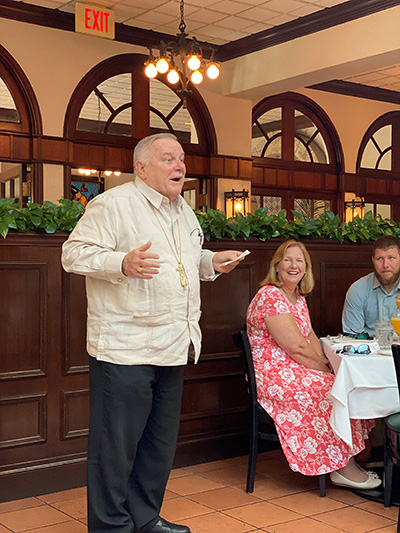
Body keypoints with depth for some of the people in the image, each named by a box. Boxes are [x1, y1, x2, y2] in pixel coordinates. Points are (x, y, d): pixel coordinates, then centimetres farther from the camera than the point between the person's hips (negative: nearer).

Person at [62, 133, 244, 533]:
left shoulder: (183, 211, 18)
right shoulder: (113, 204, -9)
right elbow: (75, 253, -14)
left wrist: (212, 262, 11)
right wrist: (122, 263, -29)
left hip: (173, 348, 9)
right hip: (125, 347, -8)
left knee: (160, 442, 17)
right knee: (116, 445, -1)